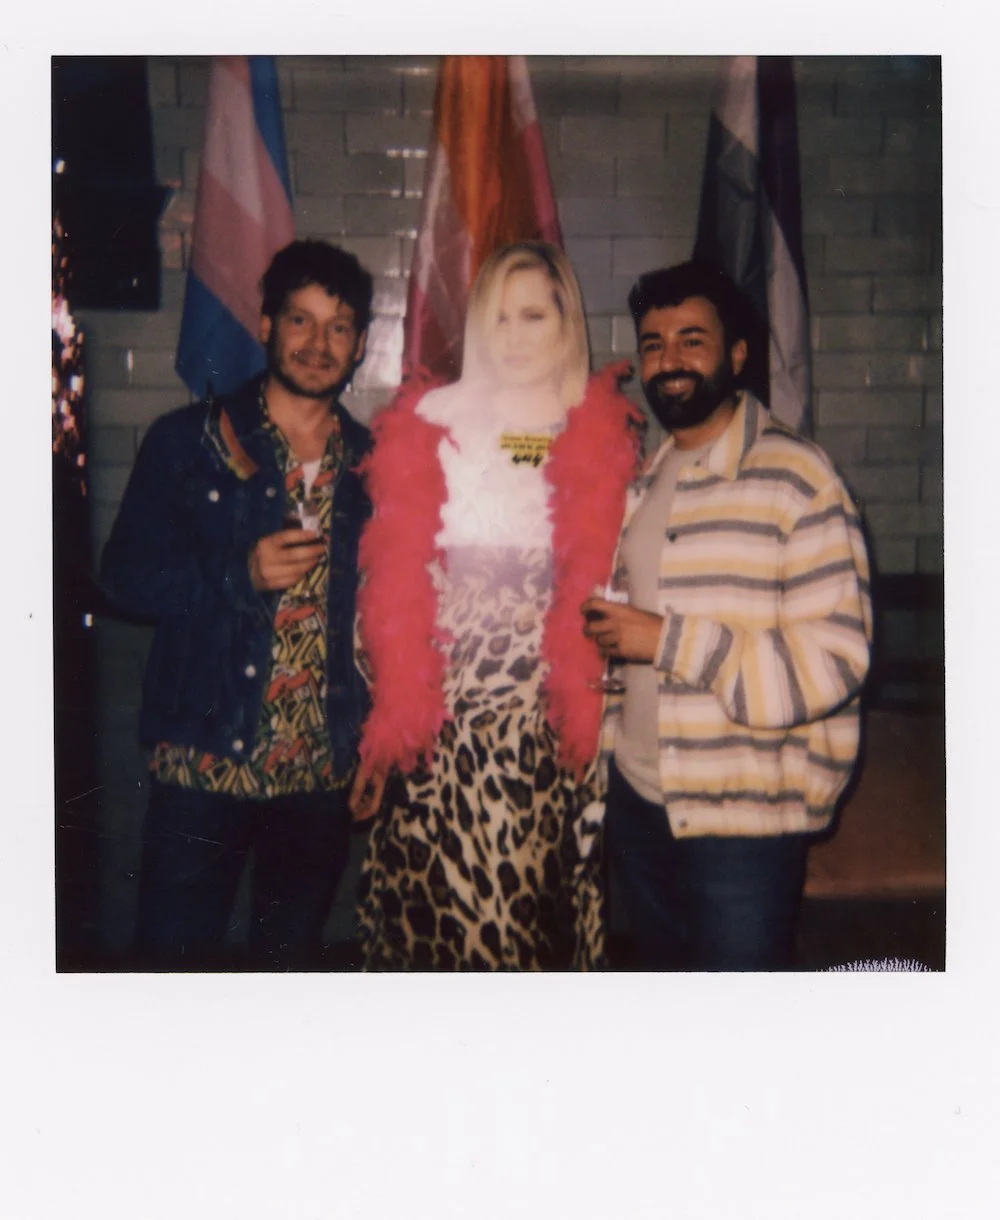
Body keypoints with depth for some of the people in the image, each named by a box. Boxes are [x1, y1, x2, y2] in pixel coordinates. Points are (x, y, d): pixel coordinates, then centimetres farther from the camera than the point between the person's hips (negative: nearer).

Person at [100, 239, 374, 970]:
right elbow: (125, 575, -3)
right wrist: (241, 573, -17)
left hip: (325, 771, 3)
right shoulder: (187, 442, 0)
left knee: (292, 957, 16)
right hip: (204, 764, -2)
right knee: (176, 955, 4)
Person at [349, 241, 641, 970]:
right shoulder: (434, 425, 5)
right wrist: (386, 730, 1)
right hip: (442, 722, 0)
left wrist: (594, 718, 2)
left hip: (552, 721, 0)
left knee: (541, 903, 3)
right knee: (436, 903, 0)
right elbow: (392, 580, 5)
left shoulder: (604, 438, 6)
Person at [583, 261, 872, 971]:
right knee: (661, 970, 22)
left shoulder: (796, 478, -14)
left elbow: (834, 661, -20)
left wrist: (670, 642, -23)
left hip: (745, 816, -7)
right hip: (638, 797, 7)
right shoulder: (641, 479, 10)